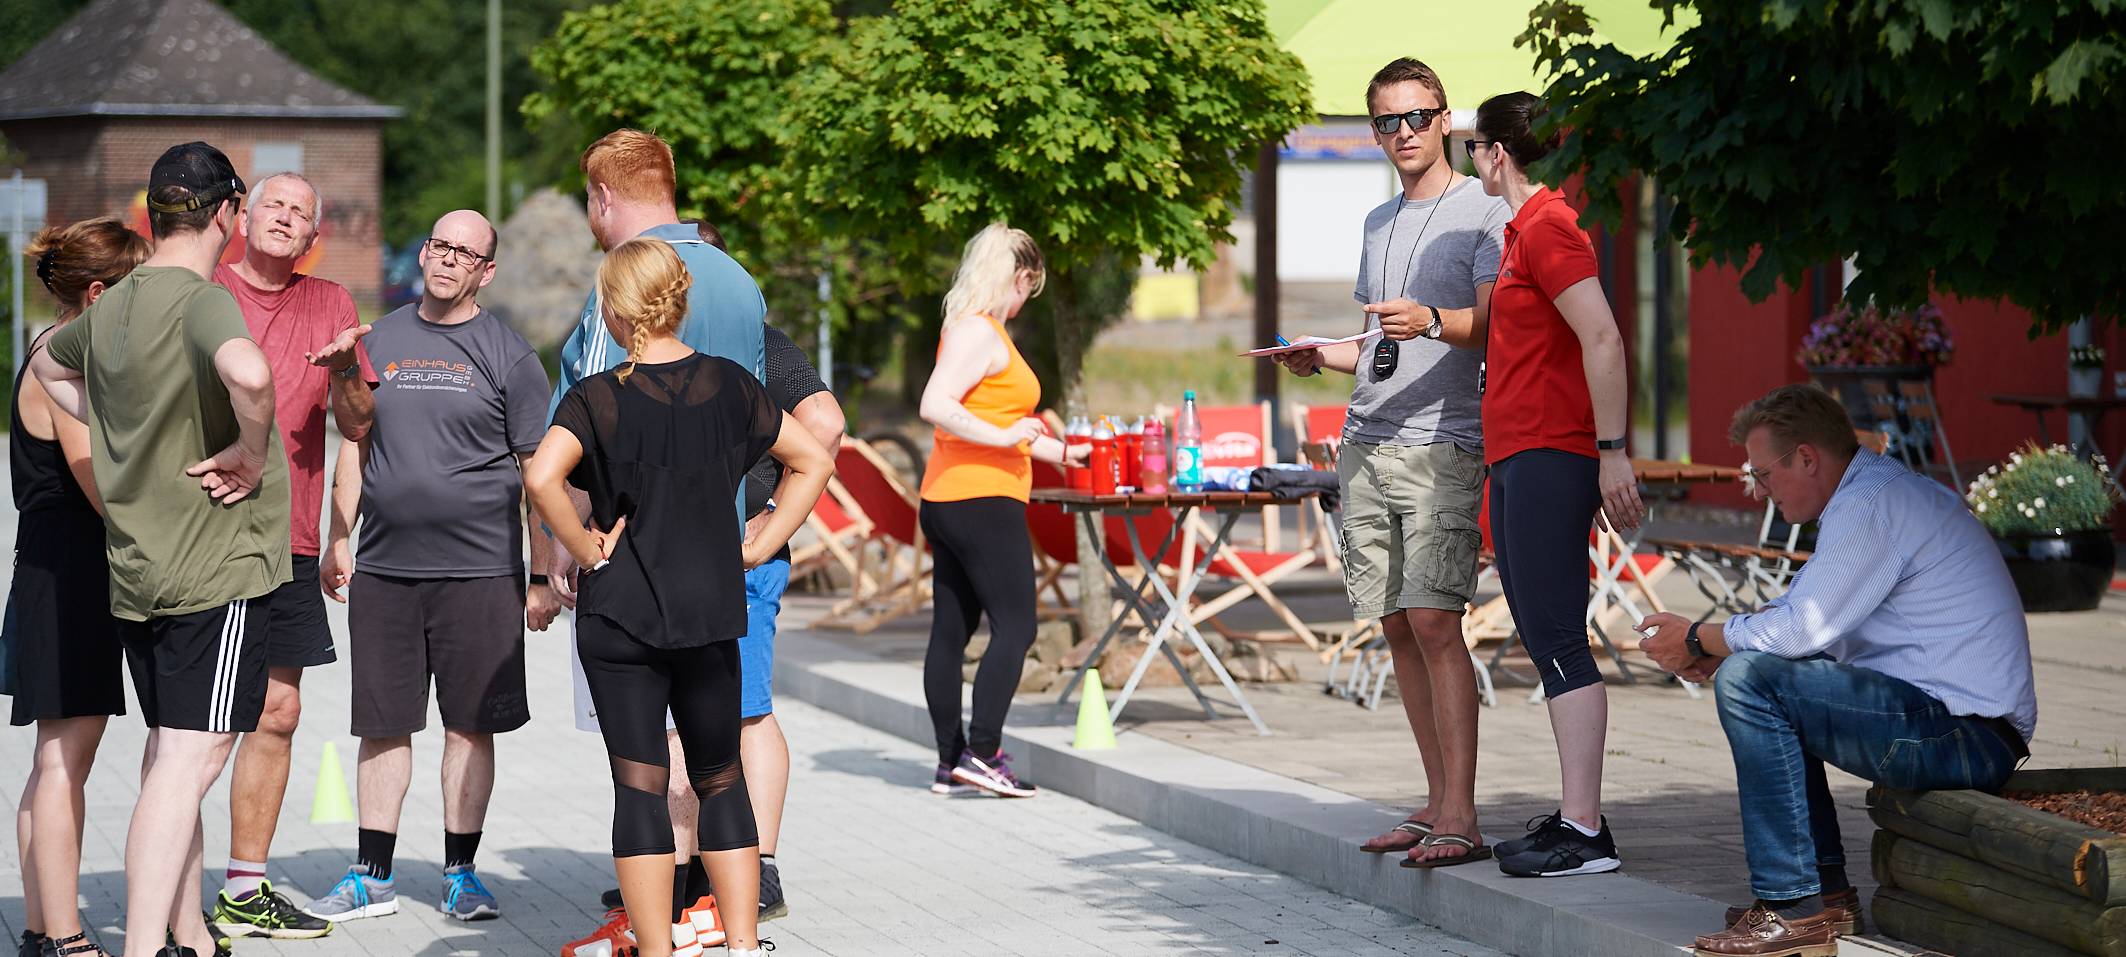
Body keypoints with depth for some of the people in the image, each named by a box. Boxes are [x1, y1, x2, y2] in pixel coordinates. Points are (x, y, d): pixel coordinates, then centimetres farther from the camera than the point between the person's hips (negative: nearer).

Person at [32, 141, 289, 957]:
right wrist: (253, 452, -19)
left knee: (170, 753, 17)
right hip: (217, 569, -8)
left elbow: (50, 363, 31)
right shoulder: (201, 300, -15)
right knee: (190, 760, -9)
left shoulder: (111, 307, 10)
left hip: (135, 573, 8)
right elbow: (249, 373, -37)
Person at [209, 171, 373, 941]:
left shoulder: (331, 305, 11)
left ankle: (245, 888, 15)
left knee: (277, 711, 6)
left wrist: (343, 369, -10)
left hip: (287, 544, 4)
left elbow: (358, 426, 10)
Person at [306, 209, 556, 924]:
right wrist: (337, 542, 11)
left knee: (470, 726, 2)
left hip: (480, 570, -3)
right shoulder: (380, 343, 11)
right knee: (383, 725, 6)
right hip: (384, 567, 3)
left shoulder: (508, 355, 1)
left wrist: (543, 576, -4)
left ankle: (461, 873, 13)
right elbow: (355, 447, 17)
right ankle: (372, 877, 14)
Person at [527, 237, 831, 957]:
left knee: (640, 784, 0)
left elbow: (541, 477, -26)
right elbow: (812, 460, 10)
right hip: (712, 610, 3)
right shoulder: (729, 385, 2)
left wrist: (584, 547, -12)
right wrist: (761, 545, 9)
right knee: (721, 779, 14)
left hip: (619, 612, -3)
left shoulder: (599, 398, -10)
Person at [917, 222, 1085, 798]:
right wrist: (1004, 437, -22)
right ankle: (982, 753, -15)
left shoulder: (980, 330, 19)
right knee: (1015, 627, -10)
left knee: (951, 631, 9)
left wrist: (1062, 453, 37)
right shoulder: (978, 333, -11)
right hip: (982, 500, -10)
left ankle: (951, 763, 11)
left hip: (948, 503, 10)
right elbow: (935, 406, -24)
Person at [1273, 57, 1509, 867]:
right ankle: (1438, 802, 12)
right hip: (1366, 443, 7)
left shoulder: (1482, 212, -1)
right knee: (1396, 625, 6)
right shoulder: (1379, 223, 22)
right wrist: (1322, 357, 11)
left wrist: (1431, 321, -30)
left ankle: (1459, 819, -17)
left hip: (1442, 444, -7)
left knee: (1433, 619, -15)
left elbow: (1494, 326, -12)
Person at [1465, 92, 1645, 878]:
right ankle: (1576, 819, 16)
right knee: (1545, 642, 12)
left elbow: (1602, 338, -19)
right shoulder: (1520, 230, 20)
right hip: (1516, 458, 11)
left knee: (1558, 641, -12)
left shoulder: (1546, 226, -11)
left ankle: (1584, 833, -14)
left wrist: (1612, 452, -23)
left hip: (1547, 458, -11)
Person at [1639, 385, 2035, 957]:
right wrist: (1714, 645, 8)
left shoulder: (1870, 505, -15)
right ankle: (1827, 890, 19)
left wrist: (1698, 639, -3)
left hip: (1964, 734, -11)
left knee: (1749, 680, -18)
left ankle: (1794, 908, -16)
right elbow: (1797, 611, 25)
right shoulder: (1880, 490, 19)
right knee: (1781, 681, 25)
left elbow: (1801, 629, -19)